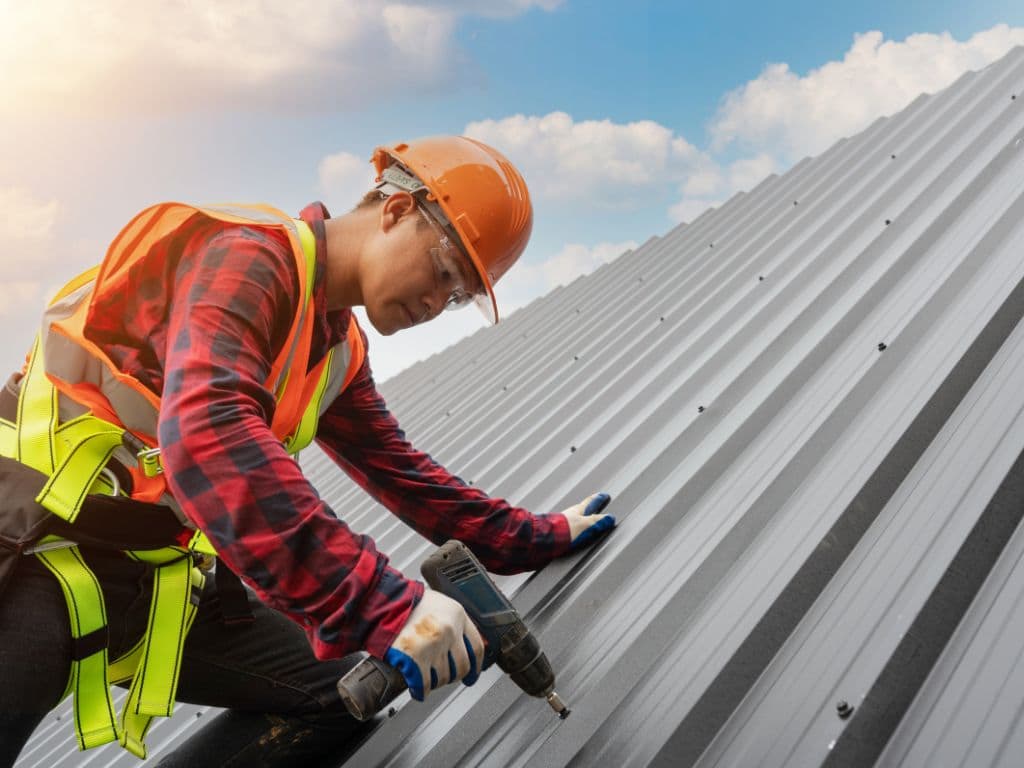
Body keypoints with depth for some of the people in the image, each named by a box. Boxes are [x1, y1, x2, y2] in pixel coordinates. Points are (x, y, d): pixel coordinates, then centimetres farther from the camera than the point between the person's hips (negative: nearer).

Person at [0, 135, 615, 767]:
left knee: (340, 694, 4)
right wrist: (382, 603, -40)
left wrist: (537, 539, 16)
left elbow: (400, 470, 17)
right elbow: (206, 432, -34)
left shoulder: (340, 351, 9)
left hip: (157, 577, 8)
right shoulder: (248, 252, -17)